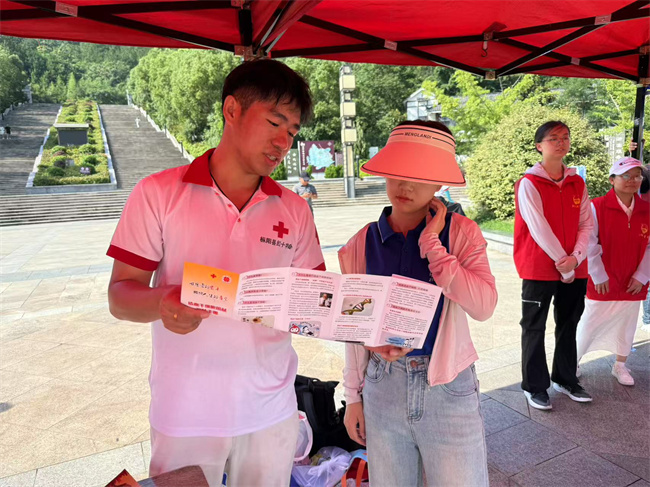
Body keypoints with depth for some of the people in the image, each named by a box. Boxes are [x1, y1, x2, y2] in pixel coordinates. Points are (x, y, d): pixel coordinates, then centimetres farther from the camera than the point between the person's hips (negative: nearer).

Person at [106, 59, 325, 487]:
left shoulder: (295, 210, 2)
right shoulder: (158, 193, -7)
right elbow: (120, 295, -6)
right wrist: (162, 304, -28)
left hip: (271, 410, 3)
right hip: (184, 414, -2)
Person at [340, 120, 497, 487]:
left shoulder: (460, 232, -7)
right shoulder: (363, 242, -2)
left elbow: (484, 306, -21)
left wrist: (431, 243, -19)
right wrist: (353, 396, 9)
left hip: (447, 386, -2)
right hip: (383, 386, 2)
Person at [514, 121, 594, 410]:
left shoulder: (577, 183, 8)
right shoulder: (529, 184, -10)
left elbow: (586, 224, 4)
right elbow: (538, 228, -16)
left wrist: (576, 258, -12)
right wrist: (562, 264, -15)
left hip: (574, 270, 6)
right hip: (539, 270, -6)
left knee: (569, 326, 17)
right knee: (534, 329, 5)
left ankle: (565, 379, 34)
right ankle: (534, 387, 19)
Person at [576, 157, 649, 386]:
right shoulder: (597, 207, -13)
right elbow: (590, 245, -14)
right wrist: (599, 276, -13)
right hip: (602, 283, -4)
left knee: (626, 327, 16)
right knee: (589, 325, 6)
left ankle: (620, 366, 34)